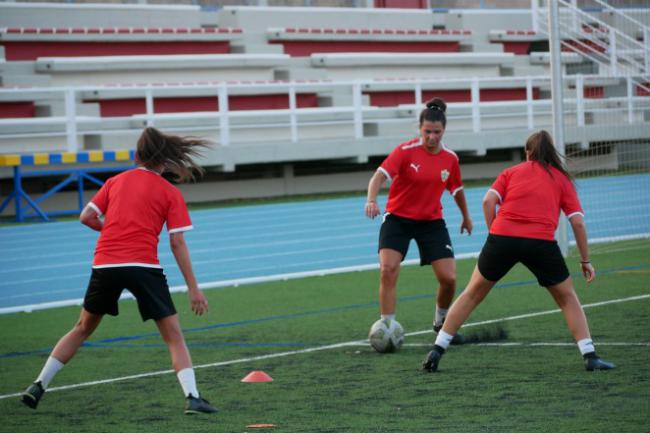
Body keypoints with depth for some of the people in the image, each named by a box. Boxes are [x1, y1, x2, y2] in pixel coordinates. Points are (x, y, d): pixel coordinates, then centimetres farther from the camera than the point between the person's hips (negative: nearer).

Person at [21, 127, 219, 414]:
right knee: (174, 336, 2)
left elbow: (86, 217, 10)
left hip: (105, 264, 3)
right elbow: (177, 243, 0)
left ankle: (38, 386, 20)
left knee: (83, 328, 21)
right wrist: (193, 288, 1)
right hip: (144, 266, -3)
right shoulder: (170, 193, 6)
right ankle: (192, 397, -13)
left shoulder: (116, 181, 15)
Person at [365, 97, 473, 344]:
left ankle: (441, 322, 24)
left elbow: (457, 189, 16)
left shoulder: (450, 158, -2)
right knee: (388, 270, -20)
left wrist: (466, 217, 28)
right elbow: (380, 175, -26)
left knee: (448, 278, -5)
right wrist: (372, 200, -45)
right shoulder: (406, 151, -15)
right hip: (398, 219, -3)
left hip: (431, 222, 3)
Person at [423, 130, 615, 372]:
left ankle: (436, 351, 14)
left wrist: (495, 232, 10)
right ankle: (590, 356, 5)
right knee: (567, 298, 17)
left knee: (472, 294, 15)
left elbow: (488, 201, 3)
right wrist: (585, 261, 15)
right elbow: (577, 222, 10)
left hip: (502, 237, 1)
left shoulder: (511, 172, 21)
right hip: (541, 243, -1)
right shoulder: (562, 179, 18)